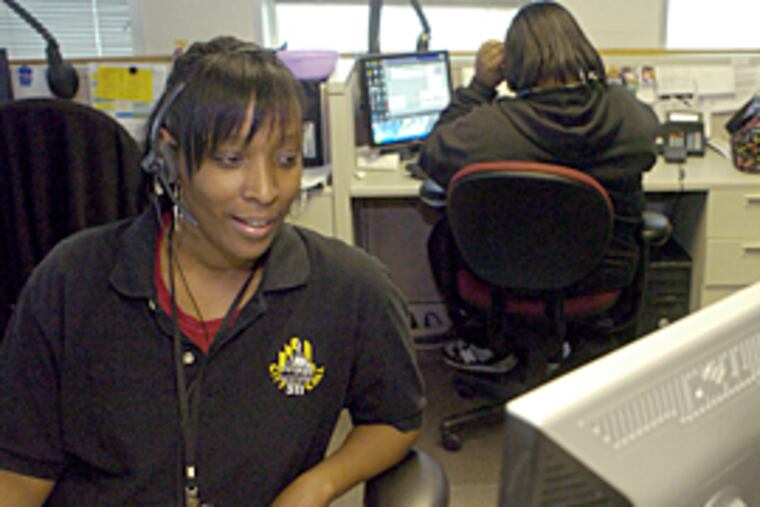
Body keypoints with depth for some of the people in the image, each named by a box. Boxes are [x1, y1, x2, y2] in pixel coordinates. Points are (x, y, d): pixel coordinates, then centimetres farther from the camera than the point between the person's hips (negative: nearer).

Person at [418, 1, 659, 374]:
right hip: (604, 278, 4)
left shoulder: (490, 126, -26)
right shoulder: (632, 114, -14)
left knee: (443, 234, 25)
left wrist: (479, 86, -5)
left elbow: (431, 155, -6)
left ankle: (490, 346, 34)